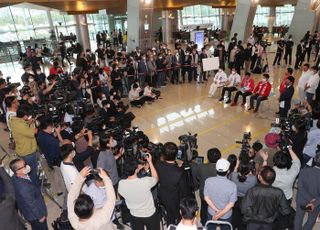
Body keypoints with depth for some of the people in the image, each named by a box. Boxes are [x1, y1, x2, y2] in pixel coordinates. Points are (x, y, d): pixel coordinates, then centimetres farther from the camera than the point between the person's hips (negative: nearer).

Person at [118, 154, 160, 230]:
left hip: (134, 216, 3)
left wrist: (136, 170, -3)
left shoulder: (121, 184, -26)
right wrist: (150, 162, -7)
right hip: (150, 215, -2)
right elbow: (155, 178, -10)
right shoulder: (145, 182, -35)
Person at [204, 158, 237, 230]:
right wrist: (221, 213, -16)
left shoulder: (208, 181, -22)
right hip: (226, 215, -1)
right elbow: (231, 204, -19)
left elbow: (206, 198, -15)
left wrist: (216, 210, -14)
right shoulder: (232, 185, -26)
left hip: (211, 213, 2)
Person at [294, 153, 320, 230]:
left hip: (302, 200, 2)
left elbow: (300, 186, -22)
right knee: (311, 220, 26)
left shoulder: (304, 171, -24)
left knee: (299, 217, 26)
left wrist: (310, 199, -18)